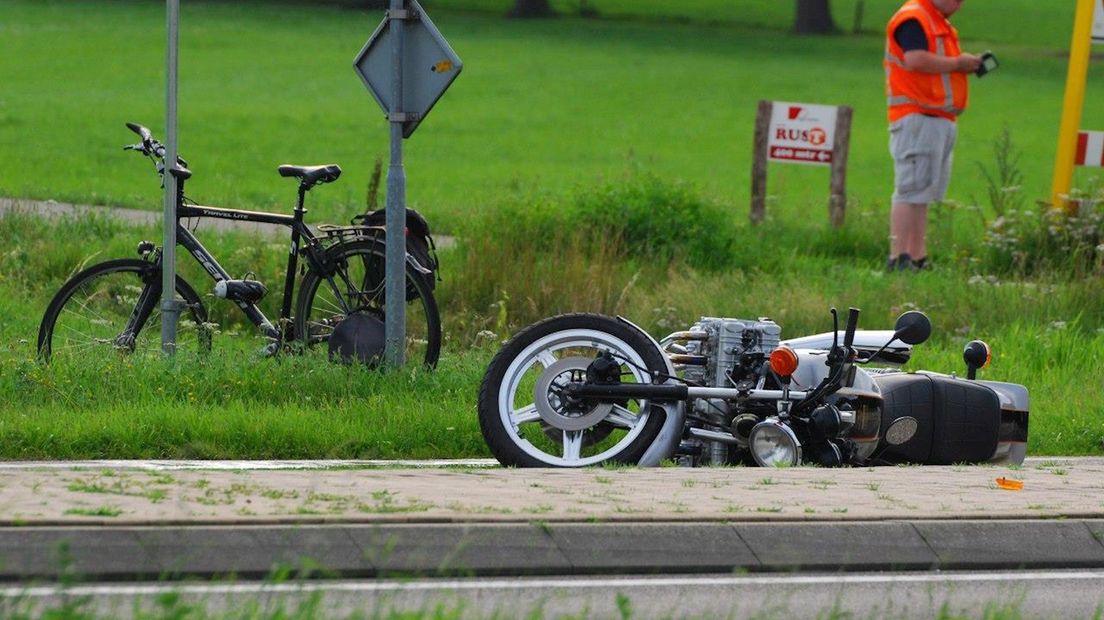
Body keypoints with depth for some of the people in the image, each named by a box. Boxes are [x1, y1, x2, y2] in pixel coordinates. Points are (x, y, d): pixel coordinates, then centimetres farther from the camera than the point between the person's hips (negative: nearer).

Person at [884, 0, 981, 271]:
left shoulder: (941, 25, 22)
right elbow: (916, 60, -25)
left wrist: (967, 65, 10)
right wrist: (957, 63, -14)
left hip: (940, 120, 10)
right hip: (917, 117, -10)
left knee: (923, 195, 10)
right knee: (911, 190, -13)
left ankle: (918, 259, 12)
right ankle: (898, 259, -16)